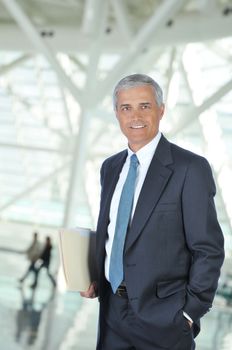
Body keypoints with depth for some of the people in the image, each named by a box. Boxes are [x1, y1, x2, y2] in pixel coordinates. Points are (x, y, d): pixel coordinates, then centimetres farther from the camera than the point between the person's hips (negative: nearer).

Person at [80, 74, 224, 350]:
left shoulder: (190, 168, -10)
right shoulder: (110, 168, 10)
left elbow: (208, 249, -10)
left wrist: (190, 313, -12)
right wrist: (95, 278, 2)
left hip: (163, 318, -5)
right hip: (112, 311, 5)